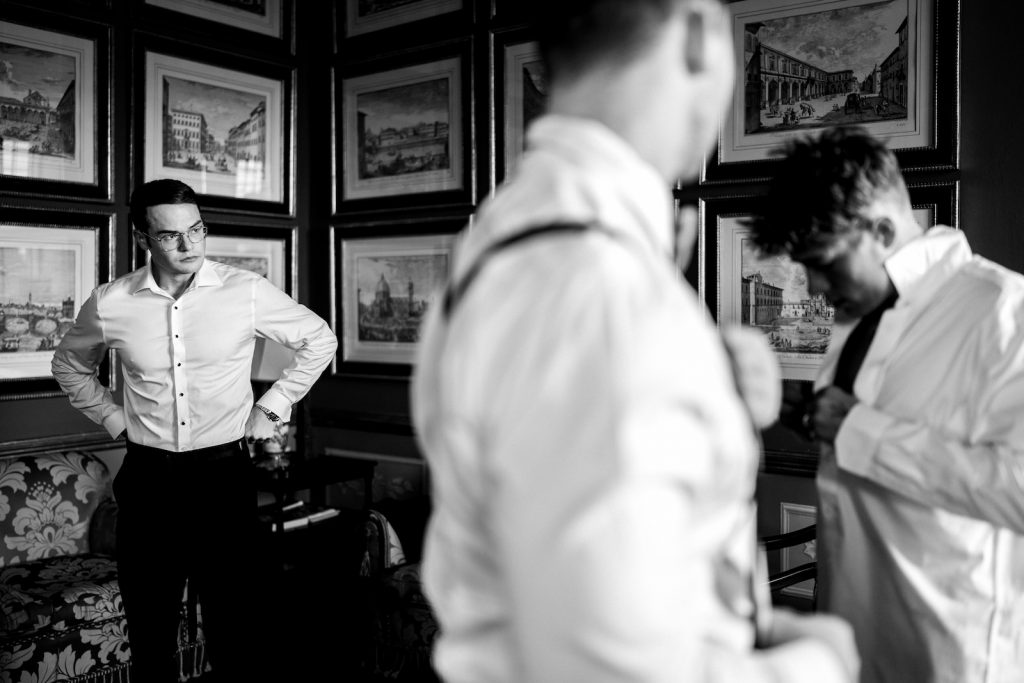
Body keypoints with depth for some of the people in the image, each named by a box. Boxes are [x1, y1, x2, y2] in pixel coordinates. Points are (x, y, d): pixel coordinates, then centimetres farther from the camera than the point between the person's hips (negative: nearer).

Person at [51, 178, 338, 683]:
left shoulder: (247, 292, -6)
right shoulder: (109, 305, -1)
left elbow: (320, 340, 7)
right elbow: (68, 365, 20)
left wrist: (270, 409, 4)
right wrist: (113, 418, 8)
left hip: (224, 473, -1)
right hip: (147, 477, 2)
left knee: (234, 633, 6)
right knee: (149, 635, 12)